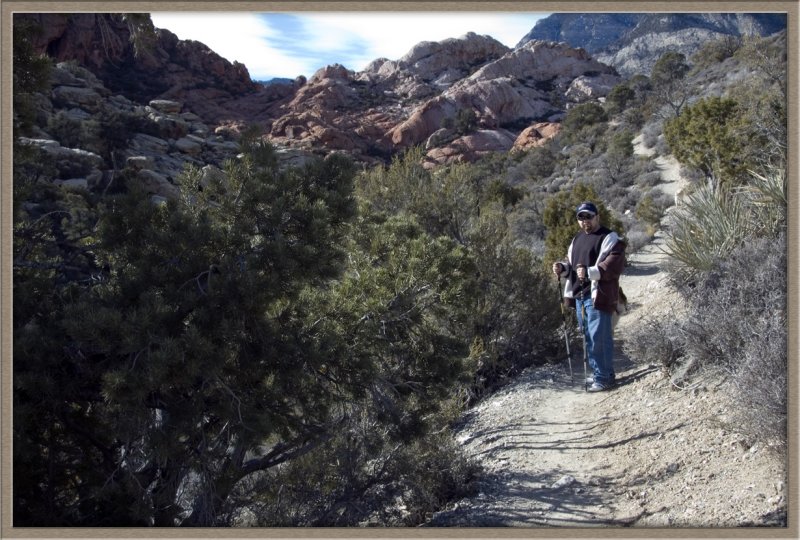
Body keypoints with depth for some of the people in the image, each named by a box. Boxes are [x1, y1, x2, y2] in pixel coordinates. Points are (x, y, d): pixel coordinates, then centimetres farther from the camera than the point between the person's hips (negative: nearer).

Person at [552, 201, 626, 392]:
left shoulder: (609, 238, -7)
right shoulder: (577, 239, 20)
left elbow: (615, 265, -19)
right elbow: (571, 263, 28)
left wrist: (590, 272, -29)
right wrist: (562, 267, 5)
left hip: (598, 296, -8)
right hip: (579, 296, 9)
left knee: (599, 338, -8)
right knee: (588, 338, 14)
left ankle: (604, 377, 1)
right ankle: (598, 373, 25)